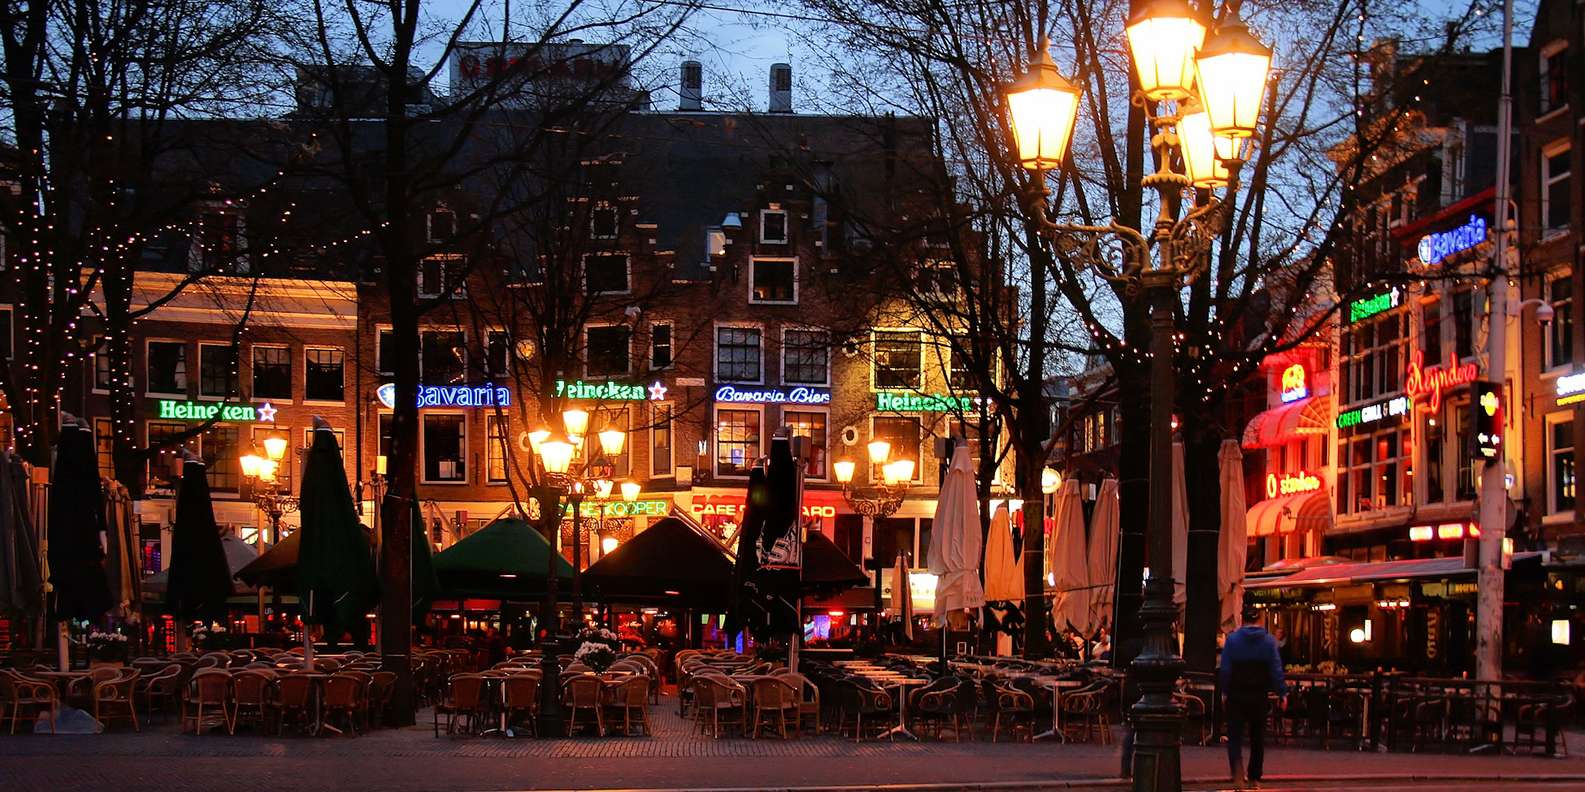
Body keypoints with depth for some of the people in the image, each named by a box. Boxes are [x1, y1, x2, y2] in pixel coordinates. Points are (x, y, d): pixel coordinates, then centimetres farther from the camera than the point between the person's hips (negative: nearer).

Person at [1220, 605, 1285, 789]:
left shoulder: (1232, 639, -3)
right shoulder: (1269, 641, -1)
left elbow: (1225, 670, -5)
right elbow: (1276, 670, -5)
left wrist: (1225, 691, 3)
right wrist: (1282, 692, 0)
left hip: (1236, 694, -1)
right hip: (1259, 695, 1)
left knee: (1234, 734, 0)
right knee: (1257, 736, 13)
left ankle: (1237, 767, -26)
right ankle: (1255, 777, 17)